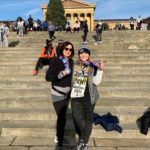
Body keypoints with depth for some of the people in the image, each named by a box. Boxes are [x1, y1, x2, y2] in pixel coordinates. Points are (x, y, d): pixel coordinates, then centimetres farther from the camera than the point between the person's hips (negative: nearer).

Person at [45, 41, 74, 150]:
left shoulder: (70, 61, 3)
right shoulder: (56, 61, -15)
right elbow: (48, 77, -19)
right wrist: (61, 74, -27)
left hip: (67, 93, 6)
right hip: (58, 93, -6)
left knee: (62, 116, 16)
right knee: (62, 118, -8)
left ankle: (59, 136, 34)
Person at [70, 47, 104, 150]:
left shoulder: (93, 67, -2)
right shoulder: (75, 65, 8)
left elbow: (96, 82, -13)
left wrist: (100, 70, -22)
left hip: (88, 97, -3)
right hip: (76, 97, 3)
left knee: (88, 119, 7)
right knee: (77, 119, 7)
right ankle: (81, 138, 33)